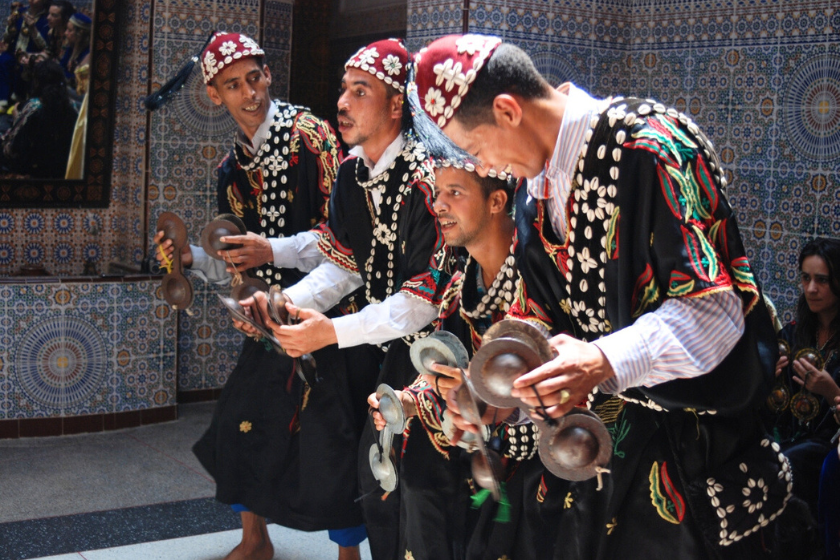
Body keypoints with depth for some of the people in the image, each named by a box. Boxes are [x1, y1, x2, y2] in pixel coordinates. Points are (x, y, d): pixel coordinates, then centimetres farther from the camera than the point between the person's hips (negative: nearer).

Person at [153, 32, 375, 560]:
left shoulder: (309, 134, -10)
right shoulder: (233, 168, 12)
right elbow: (236, 268, 16)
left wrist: (274, 251, -24)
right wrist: (192, 257, -1)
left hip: (326, 313, -7)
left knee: (330, 440, -6)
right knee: (238, 427, 12)